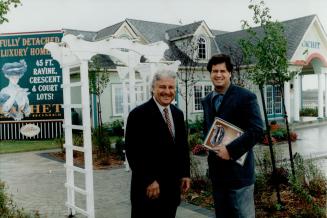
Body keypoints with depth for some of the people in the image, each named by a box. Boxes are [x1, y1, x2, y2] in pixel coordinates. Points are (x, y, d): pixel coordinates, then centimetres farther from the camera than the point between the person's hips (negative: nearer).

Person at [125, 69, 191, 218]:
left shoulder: (178, 114, 9)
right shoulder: (139, 114, -12)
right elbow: (133, 152, -16)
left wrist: (185, 174, 9)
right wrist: (149, 181, -16)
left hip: (172, 186, 6)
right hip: (148, 188, -6)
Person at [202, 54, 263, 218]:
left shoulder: (245, 97, -10)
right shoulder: (206, 100, 11)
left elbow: (257, 130, -17)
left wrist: (231, 150, -21)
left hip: (238, 167, -6)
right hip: (216, 168, 6)